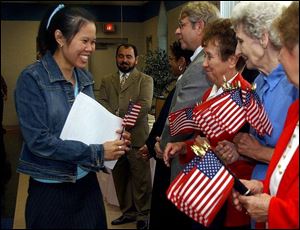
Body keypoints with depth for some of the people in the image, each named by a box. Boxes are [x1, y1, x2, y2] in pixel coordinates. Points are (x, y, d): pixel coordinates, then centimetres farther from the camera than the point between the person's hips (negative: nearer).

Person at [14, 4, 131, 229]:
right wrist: (97, 152, -21)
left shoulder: (85, 78, 5)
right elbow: (38, 140, -20)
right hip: (50, 191, -6)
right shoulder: (33, 79, -14)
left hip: (87, 183, 6)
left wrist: (113, 137, -7)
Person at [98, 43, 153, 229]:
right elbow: (101, 103, 3)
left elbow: (145, 105, -10)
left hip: (136, 137, -4)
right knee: (120, 178, 13)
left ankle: (143, 214, 18)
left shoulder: (145, 80, 4)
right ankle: (128, 212, 28)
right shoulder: (107, 81, 16)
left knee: (141, 178, 2)